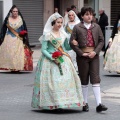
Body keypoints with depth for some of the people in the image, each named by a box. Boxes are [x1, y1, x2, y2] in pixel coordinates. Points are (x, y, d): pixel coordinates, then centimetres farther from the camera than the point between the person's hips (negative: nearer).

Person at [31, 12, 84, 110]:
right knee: (52, 80, -10)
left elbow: (66, 47, 17)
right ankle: (52, 103, -4)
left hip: (63, 60, 5)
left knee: (66, 79, -5)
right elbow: (43, 50, -6)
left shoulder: (63, 34, 10)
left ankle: (63, 102, 0)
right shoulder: (47, 35, -5)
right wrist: (52, 58, -17)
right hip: (50, 61, -5)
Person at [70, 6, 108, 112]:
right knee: (84, 80, 6)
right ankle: (85, 103, 17)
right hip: (82, 56, -1)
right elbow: (72, 42, -3)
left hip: (94, 56, 1)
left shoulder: (96, 27, 5)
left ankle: (99, 104, -10)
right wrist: (81, 53, -10)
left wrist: (95, 52, -8)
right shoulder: (77, 28, -2)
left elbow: (101, 40, 6)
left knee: (95, 79, -5)